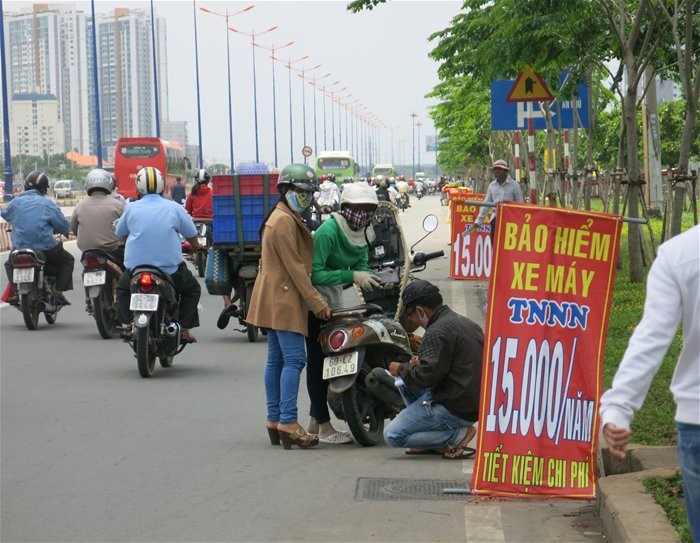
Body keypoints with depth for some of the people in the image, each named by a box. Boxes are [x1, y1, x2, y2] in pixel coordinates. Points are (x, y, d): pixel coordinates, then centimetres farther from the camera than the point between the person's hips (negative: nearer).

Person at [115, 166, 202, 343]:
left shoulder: (131, 208, 2)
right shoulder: (174, 208, -1)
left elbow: (121, 234, 15)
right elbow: (192, 236, 5)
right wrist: (195, 247, 28)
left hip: (136, 270, 1)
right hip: (170, 270, -1)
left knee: (122, 288, 32)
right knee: (192, 289, 26)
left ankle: (129, 325, 16)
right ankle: (183, 328, 13)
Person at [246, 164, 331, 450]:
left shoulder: (283, 218, 20)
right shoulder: (285, 221, -14)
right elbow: (295, 267, -17)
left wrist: (314, 299, 18)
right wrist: (317, 302, -16)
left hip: (276, 300, 11)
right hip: (285, 299, -11)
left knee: (277, 360, 10)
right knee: (294, 360, -13)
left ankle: (274, 419, 12)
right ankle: (288, 421, -16)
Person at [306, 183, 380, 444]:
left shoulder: (361, 235, 4)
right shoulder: (328, 231, -22)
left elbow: (361, 265, 3)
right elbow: (315, 273, -26)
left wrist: (368, 278, -19)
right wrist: (352, 276, -30)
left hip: (334, 300, 8)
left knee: (328, 358, 10)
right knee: (317, 359, -6)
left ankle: (314, 422, 19)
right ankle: (324, 427, -5)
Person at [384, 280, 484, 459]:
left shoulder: (438, 332, -17)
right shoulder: (467, 323, 13)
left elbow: (427, 376, -21)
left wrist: (402, 369, -2)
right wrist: (420, 363, 16)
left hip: (455, 409, -10)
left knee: (392, 435, -8)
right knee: (404, 382, 23)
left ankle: (458, 435, -8)